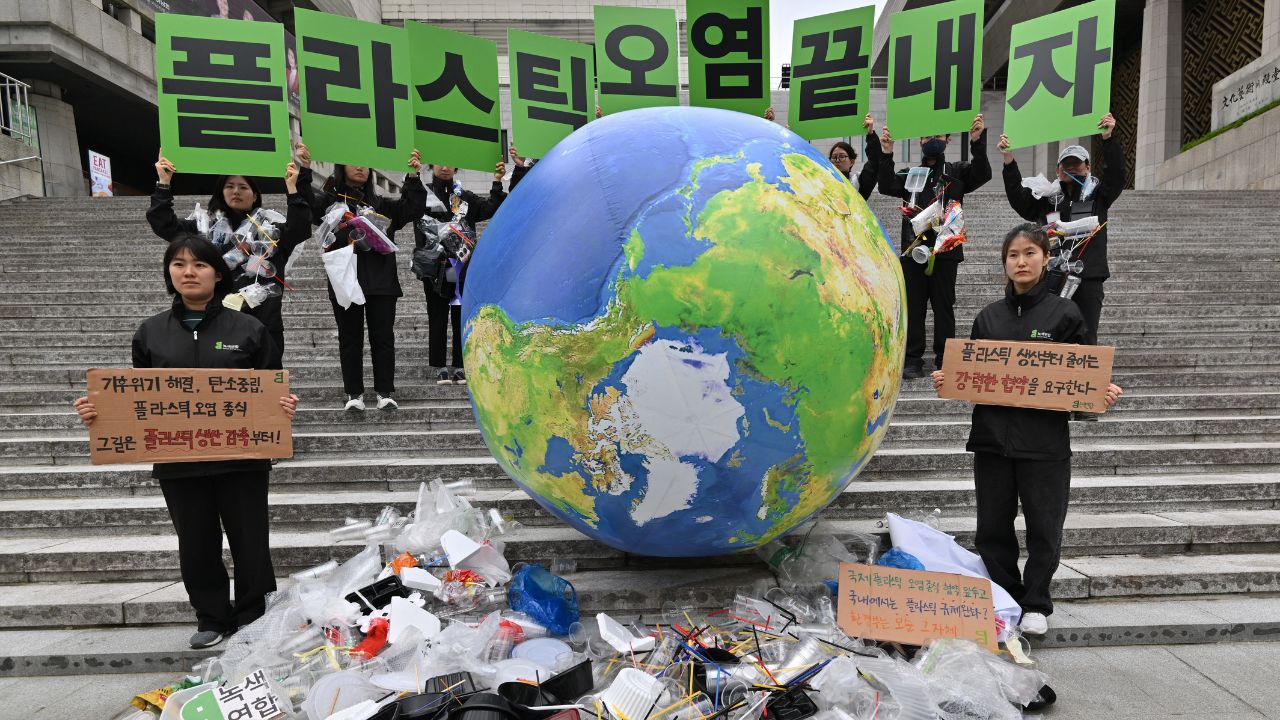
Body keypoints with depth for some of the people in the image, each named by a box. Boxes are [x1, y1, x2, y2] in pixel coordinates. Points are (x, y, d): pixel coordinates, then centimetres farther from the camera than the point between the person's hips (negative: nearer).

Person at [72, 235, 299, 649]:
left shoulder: (248, 329, -1)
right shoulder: (150, 332, 6)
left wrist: (284, 406, -18)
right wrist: (97, 410, -5)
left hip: (241, 458, -2)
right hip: (178, 461, 3)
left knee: (249, 541, 7)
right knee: (196, 546, 13)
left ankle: (251, 618, 26)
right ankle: (212, 620, 32)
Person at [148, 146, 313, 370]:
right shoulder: (206, 225, 13)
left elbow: (299, 230, -12)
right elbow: (164, 224, 7)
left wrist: (293, 188, -20)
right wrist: (164, 184, -1)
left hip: (263, 325, -2)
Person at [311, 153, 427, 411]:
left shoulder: (381, 203, 18)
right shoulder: (330, 200, 10)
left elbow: (412, 210, 5)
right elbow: (307, 208, -10)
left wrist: (413, 178, -6)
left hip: (381, 280, 2)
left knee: (383, 336, 1)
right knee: (350, 338, 4)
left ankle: (385, 392, 8)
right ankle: (354, 393, 12)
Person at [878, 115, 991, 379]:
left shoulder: (957, 172, 12)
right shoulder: (910, 174, 17)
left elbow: (982, 174, -7)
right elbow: (887, 187, 0)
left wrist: (978, 142, -19)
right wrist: (886, 156, -11)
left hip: (945, 249, -2)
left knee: (944, 307, 2)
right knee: (913, 306, 3)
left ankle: (945, 360, 10)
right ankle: (912, 360, 8)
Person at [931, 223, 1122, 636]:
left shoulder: (1063, 314, 1)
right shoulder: (989, 316, 10)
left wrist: (1103, 393, -15)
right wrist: (948, 381, -4)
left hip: (1045, 440, -3)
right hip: (992, 435, 3)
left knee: (1043, 527, 6)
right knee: (993, 527, 10)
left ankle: (1036, 605, 23)